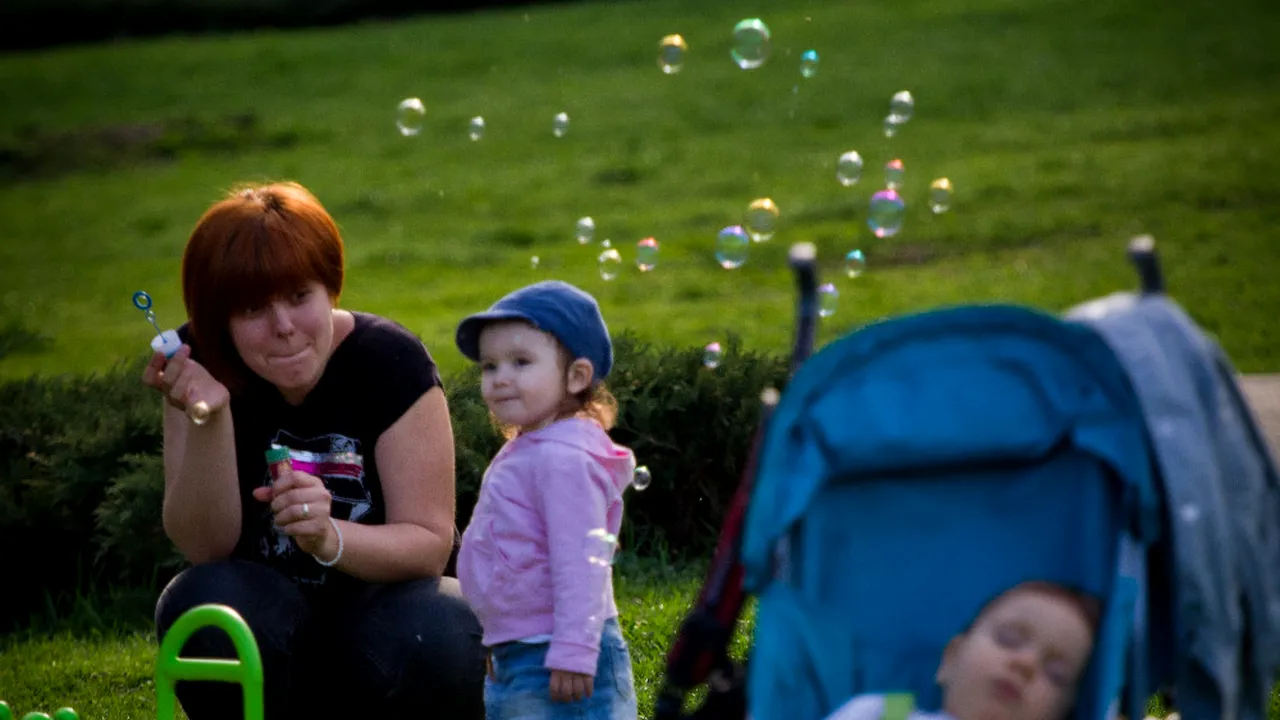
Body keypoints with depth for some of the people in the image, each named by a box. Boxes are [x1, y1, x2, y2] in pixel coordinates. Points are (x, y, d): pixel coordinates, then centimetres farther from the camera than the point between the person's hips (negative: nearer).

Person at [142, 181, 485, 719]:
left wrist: (329, 538, -37)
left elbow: (431, 544, -16)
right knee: (205, 607, -31)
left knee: (428, 639, -34)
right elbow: (205, 548, -15)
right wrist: (208, 420, -31)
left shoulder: (390, 360, -16)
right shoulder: (204, 364, -11)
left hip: (385, 599, -1)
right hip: (271, 611, 2)